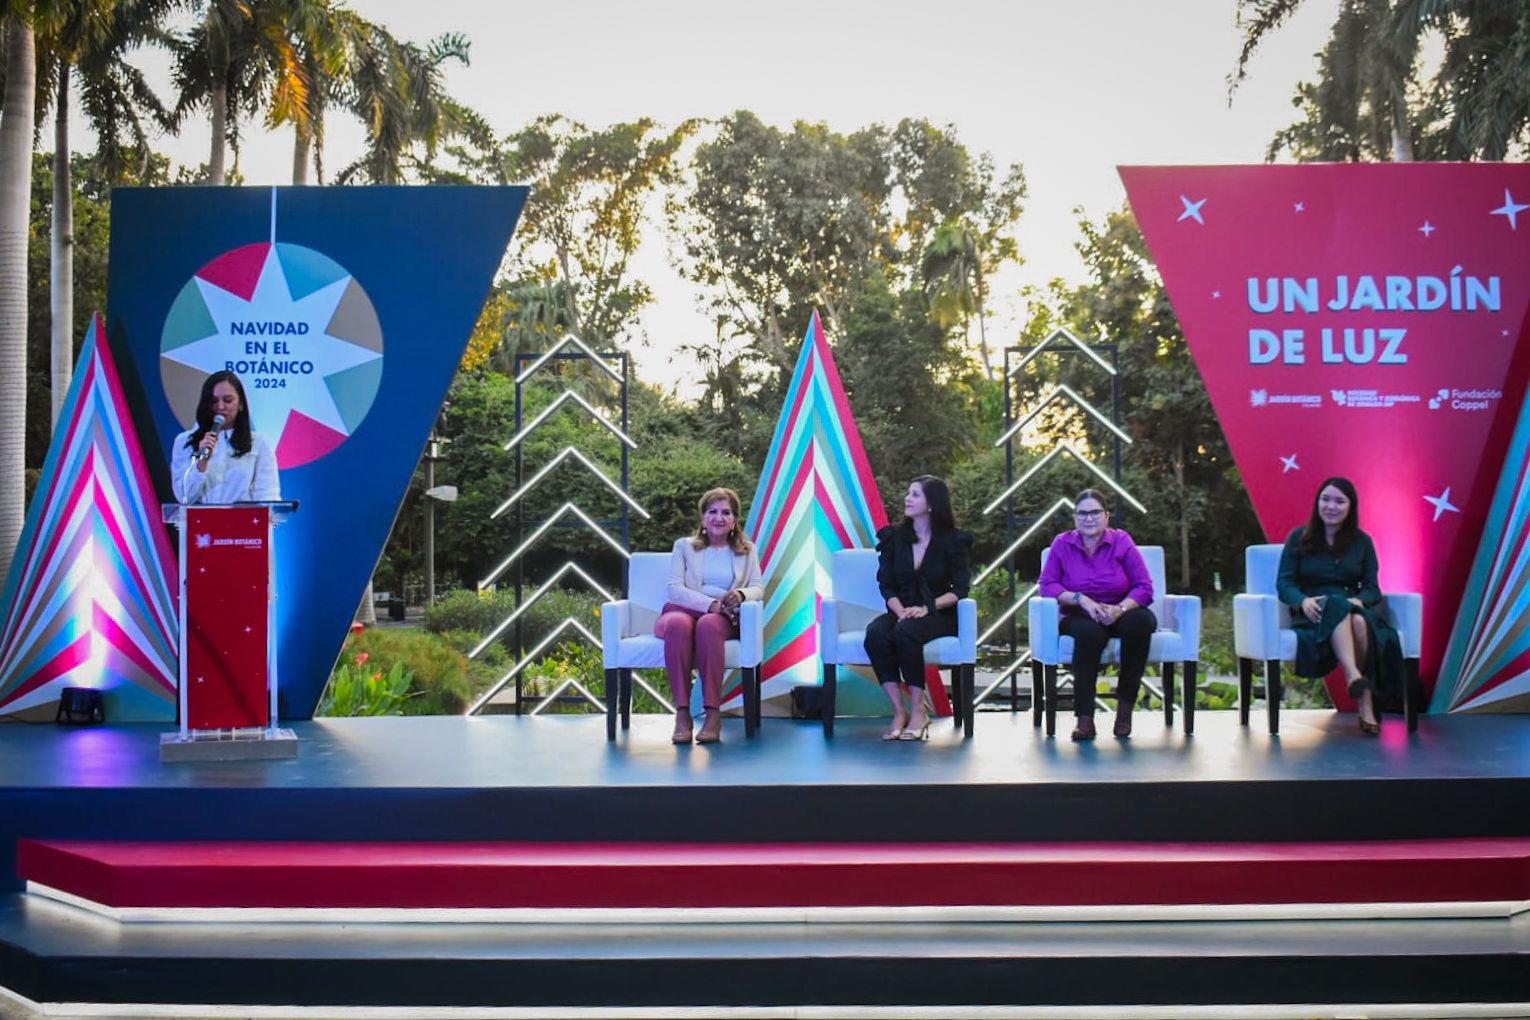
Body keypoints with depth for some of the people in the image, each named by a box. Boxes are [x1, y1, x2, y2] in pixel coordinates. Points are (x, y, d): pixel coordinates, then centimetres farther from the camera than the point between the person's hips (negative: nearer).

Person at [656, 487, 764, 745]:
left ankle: (713, 713, -41)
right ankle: (682, 712, -40)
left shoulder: (747, 550, 21)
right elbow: (675, 588, 2)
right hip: (683, 610, 0)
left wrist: (741, 595, -18)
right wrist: (710, 603, -15)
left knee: (708, 625, -39)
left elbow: (758, 587, 7)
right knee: (678, 624, -39)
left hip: (723, 617, 0)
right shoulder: (684, 546, 17)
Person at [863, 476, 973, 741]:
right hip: (901, 613, 3)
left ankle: (918, 711, -25)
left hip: (939, 616, -3)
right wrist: (901, 611, -16)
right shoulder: (893, 538, 11)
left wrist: (927, 608, -19)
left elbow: (960, 589, -4)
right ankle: (899, 712, -29)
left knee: (905, 632, -36)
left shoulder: (952, 541, 3)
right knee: (875, 633, -32)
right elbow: (886, 586, 4)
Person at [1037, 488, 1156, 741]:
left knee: (1141, 620, -36)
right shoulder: (1062, 544, 3)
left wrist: (1120, 609, -22)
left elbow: (1144, 587, -4)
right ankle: (1084, 718, -38)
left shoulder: (1122, 541, 0)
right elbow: (1047, 585, -3)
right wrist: (1081, 599, -18)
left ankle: (1125, 701, -20)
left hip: (1120, 614, 1)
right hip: (1079, 617, -1)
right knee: (1090, 631, -39)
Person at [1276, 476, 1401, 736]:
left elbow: (1372, 588, 9)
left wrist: (1359, 600, -16)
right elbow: (1284, 582, 3)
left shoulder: (1362, 542, 15)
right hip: (1314, 613, -2)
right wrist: (1304, 601, -19)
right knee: (1334, 604, -39)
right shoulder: (1299, 538, 10)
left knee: (1361, 622, -37)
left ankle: (1367, 708, -37)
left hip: (1353, 608, 2)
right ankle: (1354, 676, -60)